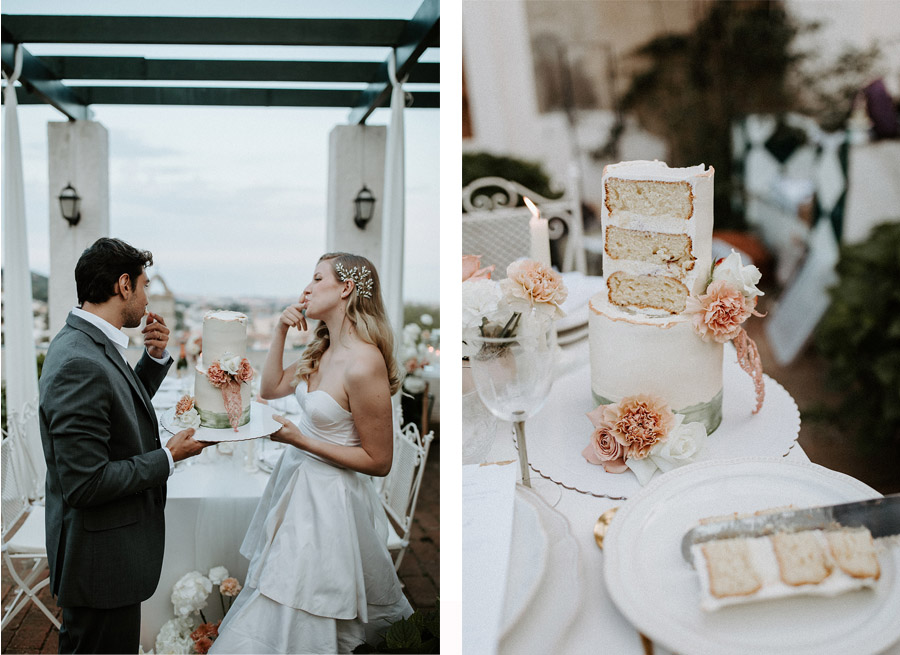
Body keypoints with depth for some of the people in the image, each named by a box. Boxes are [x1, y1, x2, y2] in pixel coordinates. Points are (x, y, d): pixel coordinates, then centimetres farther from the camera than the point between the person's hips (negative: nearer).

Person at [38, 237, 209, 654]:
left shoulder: (87, 343, 4)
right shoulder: (79, 364, -27)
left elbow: (120, 412, 19)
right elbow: (86, 483, -29)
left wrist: (155, 358, 5)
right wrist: (169, 457, -18)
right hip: (101, 559, -10)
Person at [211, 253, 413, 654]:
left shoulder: (363, 364, -26)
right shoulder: (324, 351, 3)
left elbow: (379, 461, -21)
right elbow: (270, 389, 15)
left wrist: (300, 440, -22)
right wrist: (281, 331, 3)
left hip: (326, 497, -9)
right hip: (296, 479, 9)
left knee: (294, 618, 3)